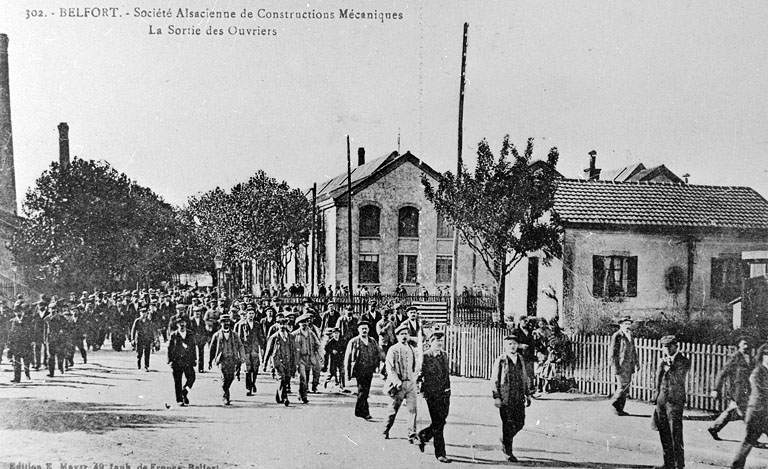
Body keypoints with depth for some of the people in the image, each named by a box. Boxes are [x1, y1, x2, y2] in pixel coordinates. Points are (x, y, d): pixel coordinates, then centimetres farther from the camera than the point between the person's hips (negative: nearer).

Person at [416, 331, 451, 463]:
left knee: (441, 422, 11)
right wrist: (422, 390, -10)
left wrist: (448, 390, 16)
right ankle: (440, 453, 6)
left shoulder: (444, 356, 11)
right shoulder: (425, 356, -9)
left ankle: (423, 435, 36)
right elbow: (419, 375, -8)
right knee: (438, 424, -4)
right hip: (432, 395, -6)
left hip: (445, 394, 7)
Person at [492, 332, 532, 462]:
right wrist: (496, 397, -11)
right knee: (508, 424, -2)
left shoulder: (520, 360, 12)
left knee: (520, 423, 6)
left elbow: (525, 378, 20)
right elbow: (494, 380, -6)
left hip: (519, 398, 5)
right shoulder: (500, 360, -5)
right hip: (506, 397, -5)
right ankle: (508, 453, 10)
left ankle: (504, 439, 33)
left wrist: (528, 394, 15)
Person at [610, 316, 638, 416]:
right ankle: (614, 404, 7)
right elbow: (613, 353, -12)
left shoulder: (630, 336, 15)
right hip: (620, 365, -8)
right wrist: (615, 368, -16)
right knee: (622, 386, -10)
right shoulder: (616, 336, -9)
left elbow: (633, 351, 22)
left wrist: (636, 363, 15)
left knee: (626, 387, 8)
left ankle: (620, 408, 15)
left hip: (629, 366, 8)